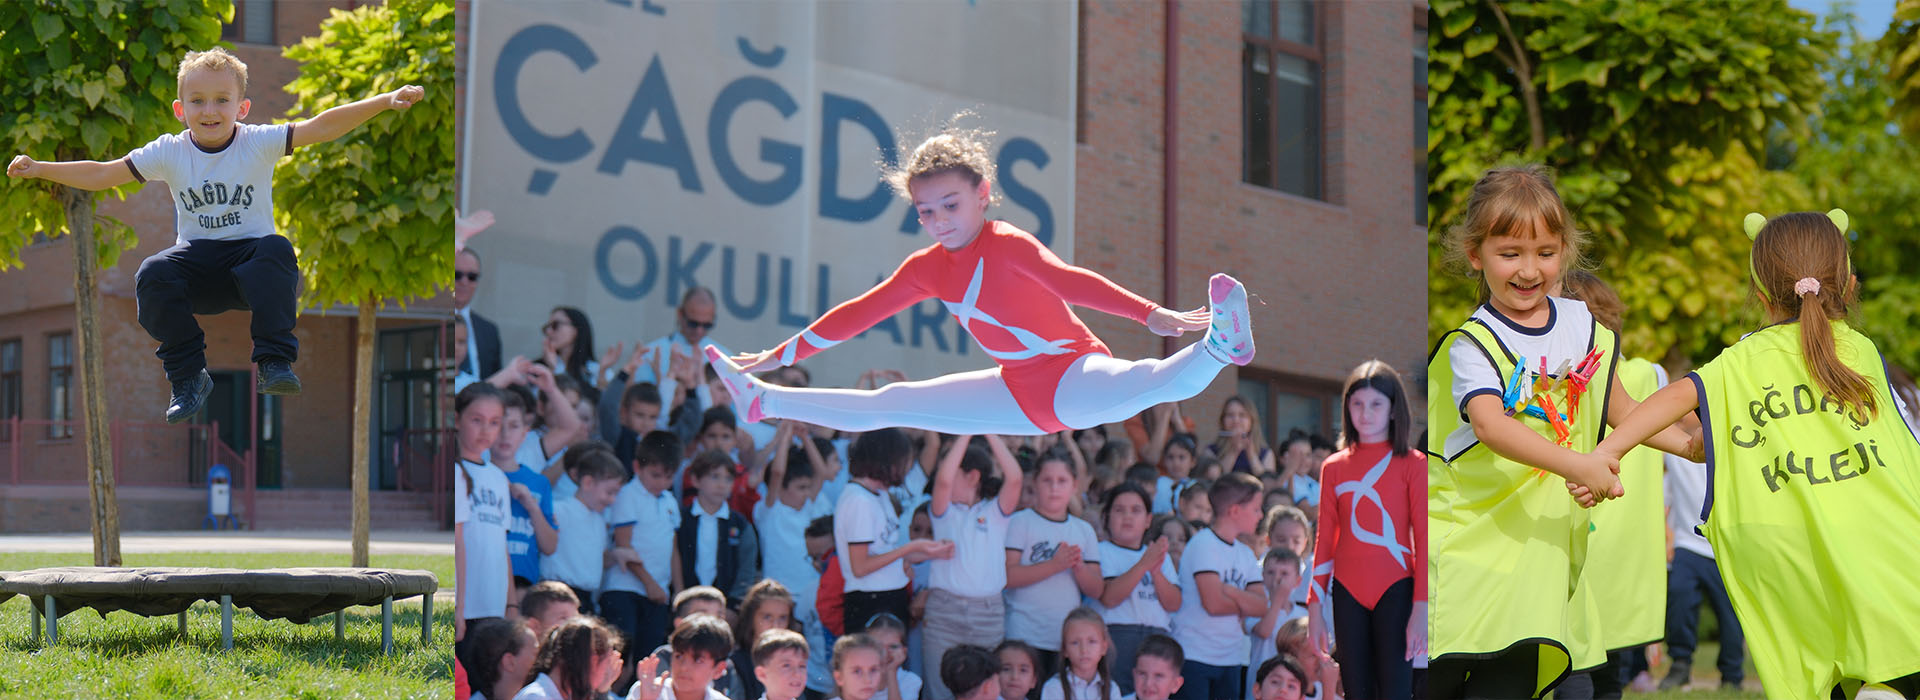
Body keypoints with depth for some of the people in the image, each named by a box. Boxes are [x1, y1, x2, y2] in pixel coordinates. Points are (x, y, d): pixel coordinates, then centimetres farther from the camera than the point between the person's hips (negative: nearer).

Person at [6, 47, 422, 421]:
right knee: (152, 276, -27)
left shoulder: (259, 143, -6)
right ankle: (188, 376, -8)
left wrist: (386, 101, -28)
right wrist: (40, 169, -5)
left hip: (250, 257, -2)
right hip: (198, 256, 2)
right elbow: (101, 175, 3)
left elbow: (321, 128, -17)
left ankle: (275, 361, -27)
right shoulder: (169, 153, 1)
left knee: (276, 250, -35)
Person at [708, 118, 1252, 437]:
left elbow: (1070, 281, -38)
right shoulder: (926, 269, 2)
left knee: (1134, 388, -43)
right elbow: (858, 314, 11)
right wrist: (779, 356, 15)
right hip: (1018, 394, 7)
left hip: (1075, 376, -7)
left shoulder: (1008, 245, -21)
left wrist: (1150, 315, -52)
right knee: (889, 404, 16)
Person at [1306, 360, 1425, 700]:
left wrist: (1421, 608, -10)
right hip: (1348, 593, 3)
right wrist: (1315, 606, 8)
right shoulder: (1334, 467, 9)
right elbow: (1325, 540, 12)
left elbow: (1423, 538, -3)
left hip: (1395, 591, -3)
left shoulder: (1413, 464, 0)